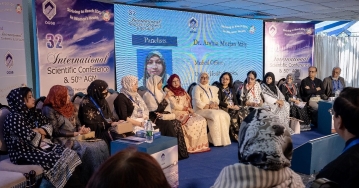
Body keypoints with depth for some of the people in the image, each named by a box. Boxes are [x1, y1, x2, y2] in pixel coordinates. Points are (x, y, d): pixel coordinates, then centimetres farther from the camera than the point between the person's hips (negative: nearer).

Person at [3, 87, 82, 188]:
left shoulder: (33, 112, 11)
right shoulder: (14, 118, -15)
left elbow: (48, 127, 10)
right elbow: (30, 138, -23)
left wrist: (37, 131, -10)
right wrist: (40, 134, -2)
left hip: (41, 145, 8)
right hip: (24, 152, -8)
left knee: (70, 154, -10)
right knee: (57, 161, -24)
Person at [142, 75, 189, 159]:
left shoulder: (160, 93, 15)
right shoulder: (147, 95, -9)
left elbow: (167, 107, 16)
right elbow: (157, 110, -18)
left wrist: (170, 114, -6)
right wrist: (166, 98, -16)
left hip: (164, 116, 6)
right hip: (155, 118, -6)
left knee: (177, 123, -21)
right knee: (169, 125, -31)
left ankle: (180, 151, -19)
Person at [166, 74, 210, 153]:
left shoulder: (182, 91, 19)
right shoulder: (169, 93, -3)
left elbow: (188, 103, 15)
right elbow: (175, 106, -12)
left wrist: (190, 110, -5)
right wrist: (188, 108, -8)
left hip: (186, 113, 7)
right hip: (177, 114, -7)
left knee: (202, 120, -15)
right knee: (192, 123, -29)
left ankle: (201, 145, -15)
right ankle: (191, 146, -19)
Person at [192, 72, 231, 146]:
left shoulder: (212, 88, 19)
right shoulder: (197, 88, -4)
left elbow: (216, 100, 13)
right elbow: (198, 103, -14)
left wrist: (214, 104, -10)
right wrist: (209, 106, -13)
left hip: (212, 109, 7)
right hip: (201, 110, -7)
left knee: (225, 115, -17)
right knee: (215, 116, -32)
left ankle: (224, 139, -14)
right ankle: (216, 140, -25)